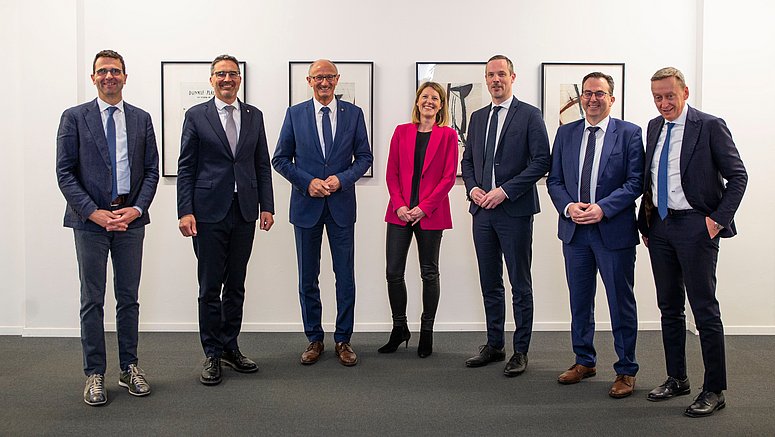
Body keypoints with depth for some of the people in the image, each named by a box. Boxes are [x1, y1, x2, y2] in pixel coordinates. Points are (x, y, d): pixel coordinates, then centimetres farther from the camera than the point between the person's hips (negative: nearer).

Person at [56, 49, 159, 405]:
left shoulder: (141, 119, 9)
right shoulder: (74, 118, 2)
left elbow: (151, 170, 7)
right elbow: (64, 172, -3)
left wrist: (137, 208, -8)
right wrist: (94, 212, -13)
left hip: (130, 218, 2)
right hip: (90, 219, -2)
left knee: (128, 298, 9)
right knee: (92, 300, 4)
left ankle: (129, 367, 20)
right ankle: (94, 374, 13)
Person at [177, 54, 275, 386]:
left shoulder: (254, 116, 10)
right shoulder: (196, 116, 1)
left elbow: (262, 165, 11)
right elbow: (185, 168, -1)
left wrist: (267, 206, 3)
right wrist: (185, 211, -9)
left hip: (245, 211, 3)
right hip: (209, 211, -3)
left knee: (236, 285, 10)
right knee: (210, 287, 2)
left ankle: (230, 348, 22)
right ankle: (212, 354, 13)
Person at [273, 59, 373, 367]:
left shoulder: (353, 113, 3)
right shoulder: (295, 113, 2)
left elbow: (364, 157, 4)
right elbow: (280, 159, 3)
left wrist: (342, 178, -13)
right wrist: (307, 182, -11)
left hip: (342, 204, 0)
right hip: (306, 204, 0)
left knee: (345, 277, 4)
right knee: (308, 278, 8)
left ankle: (343, 340, 17)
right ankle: (314, 339, 21)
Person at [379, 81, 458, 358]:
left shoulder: (448, 135, 2)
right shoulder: (402, 131, 10)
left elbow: (449, 177, -4)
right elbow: (391, 173, 6)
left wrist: (423, 208, -11)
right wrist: (399, 205, -7)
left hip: (430, 213, -2)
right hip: (400, 211, 2)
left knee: (429, 273, 6)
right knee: (394, 272, 1)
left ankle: (427, 333, 18)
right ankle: (399, 328, 18)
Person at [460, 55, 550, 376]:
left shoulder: (529, 115, -2)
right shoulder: (477, 118, 15)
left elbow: (541, 161, -9)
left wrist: (505, 191, -16)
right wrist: (472, 188, -1)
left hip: (515, 211, -6)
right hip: (482, 210, 6)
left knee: (520, 285, 2)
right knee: (490, 284, 12)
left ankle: (520, 351, 11)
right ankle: (494, 346, 23)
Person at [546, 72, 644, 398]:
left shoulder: (629, 133, -2)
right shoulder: (566, 133, 10)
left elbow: (635, 182, -7)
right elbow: (554, 179, 10)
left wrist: (603, 208, -18)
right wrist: (568, 206, -8)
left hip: (614, 230, -4)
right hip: (574, 230, 4)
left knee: (621, 303, 4)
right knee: (579, 300, 14)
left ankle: (626, 371, 17)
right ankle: (584, 361, 29)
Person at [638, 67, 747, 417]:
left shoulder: (710, 126, -7)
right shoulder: (654, 127, 12)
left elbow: (737, 176, -6)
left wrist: (718, 219, -13)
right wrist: (645, 223, 11)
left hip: (695, 227, -6)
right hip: (659, 226, 6)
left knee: (705, 310, -2)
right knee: (669, 308, 14)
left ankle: (714, 390, 9)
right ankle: (676, 378, 27)